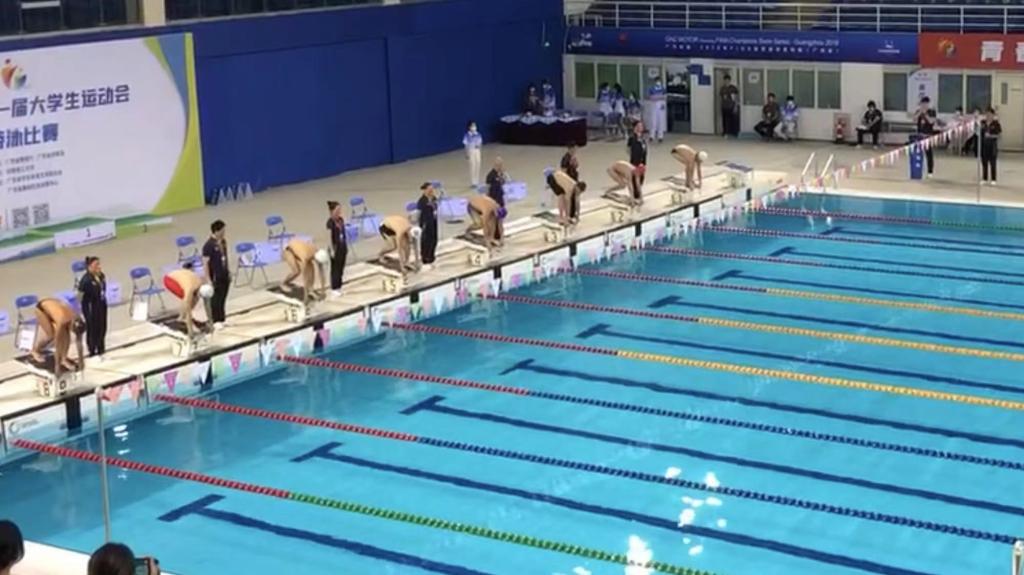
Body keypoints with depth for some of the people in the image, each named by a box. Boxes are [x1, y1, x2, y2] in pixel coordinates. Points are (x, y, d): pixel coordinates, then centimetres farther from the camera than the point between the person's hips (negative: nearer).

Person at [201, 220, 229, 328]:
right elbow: (205, 263, -19)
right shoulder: (208, 245, -21)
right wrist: (208, 280, -20)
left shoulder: (223, 242, 3)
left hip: (224, 275, 7)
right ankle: (216, 321, 16)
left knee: (223, 298, 15)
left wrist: (228, 272, 17)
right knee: (216, 300, 4)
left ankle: (222, 319, 26)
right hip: (215, 277, -7)